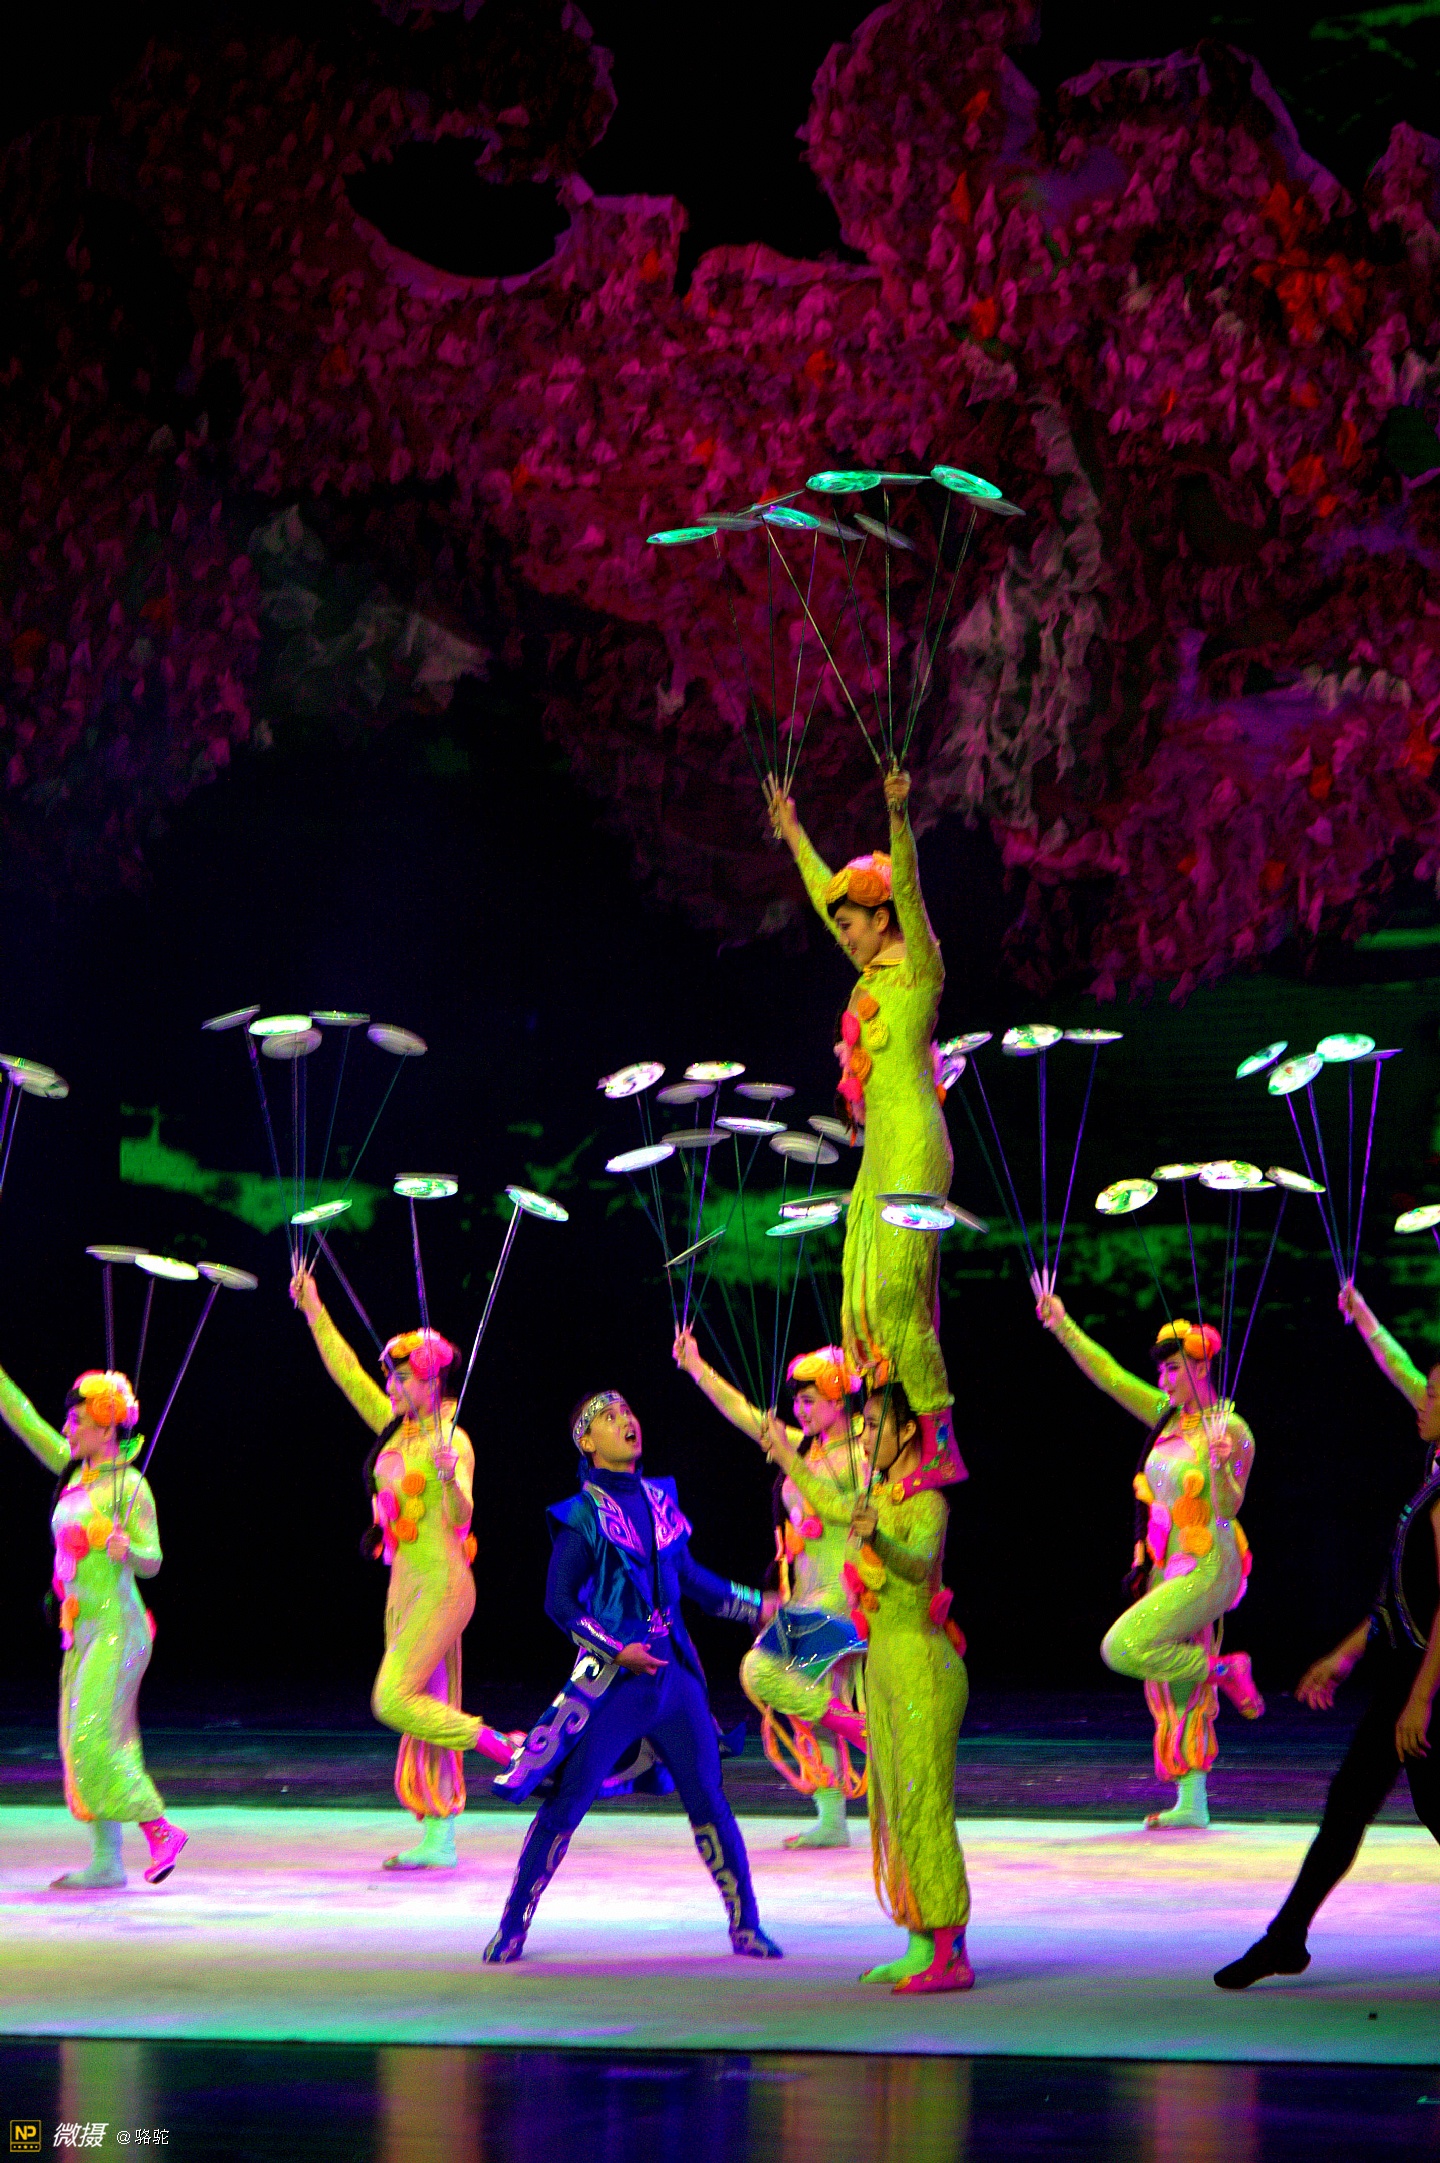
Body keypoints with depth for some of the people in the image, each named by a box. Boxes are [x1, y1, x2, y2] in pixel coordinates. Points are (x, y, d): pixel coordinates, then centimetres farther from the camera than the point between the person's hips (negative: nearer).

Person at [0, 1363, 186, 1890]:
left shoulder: (130, 1486, -10)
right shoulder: (75, 1471, 10)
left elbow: (152, 1560, -11)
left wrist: (125, 1549, -31)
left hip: (114, 1625, -8)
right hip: (81, 1624, 8)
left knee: (95, 1737, -13)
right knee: (81, 1741, 6)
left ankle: (160, 1830, -4)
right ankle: (106, 1861, 8)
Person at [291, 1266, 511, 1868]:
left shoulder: (450, 1442, -12)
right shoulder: (396, 1430, 11)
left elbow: (460, 1518, -21)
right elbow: (347, 1373, 16)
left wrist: (450, 1478, -40)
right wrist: (314, 1312, 14)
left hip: (442, 1585, -8)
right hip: (406, 1584, 8)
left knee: (394, 1700, -16)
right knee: (423, 1710, 7)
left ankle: (501, 1748, -6)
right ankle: (438, 1840, 8)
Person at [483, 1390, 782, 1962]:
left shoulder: (659, 1501, 11)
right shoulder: (582, 1517, -5)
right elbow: (560, 1602, -5)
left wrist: (755, 1607, 25)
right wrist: (616, 1651, -15)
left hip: (673, 1673, 5)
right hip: (612, 1680, -4)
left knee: (708, 1799, 4)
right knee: (566, 1802, -6)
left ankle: (746, 1925, 14)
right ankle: (512, 1927, 4)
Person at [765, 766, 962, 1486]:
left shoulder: (919, 968, -8)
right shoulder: (876, 970, 15)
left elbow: (908, 890, -24)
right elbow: (829, 895, 29)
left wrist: (900, 816, -37)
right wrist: (793, 835, 39)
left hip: (912, 1149, -9)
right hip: (880, 1154, 9)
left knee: (901, 1294, -12)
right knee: (868, 1289, 7)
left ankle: (942, 1447, -9)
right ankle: (908, 1442, 9)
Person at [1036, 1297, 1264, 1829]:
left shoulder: (1230, 1430, -12)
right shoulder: (1168, 1416, 8)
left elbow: (1228, 1508, -18)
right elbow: (1109, 1376, 10)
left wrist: (1219, 1465, -36)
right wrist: (1063, 1327, 6)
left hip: (1205, 1570, -7)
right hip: (1167, 1568, 7)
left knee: (1121, 1649, -19)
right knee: (1175, 1692, 6)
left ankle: (1223, 1670, -2)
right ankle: (1191, 1804, 11)